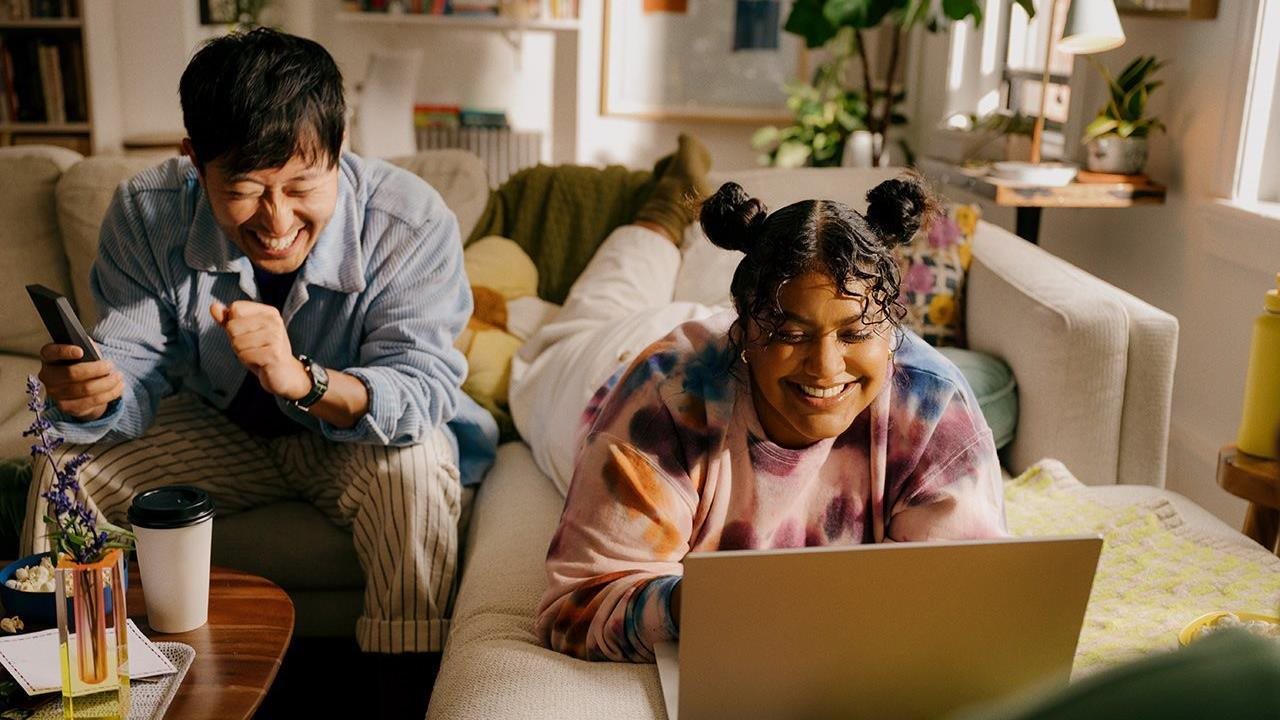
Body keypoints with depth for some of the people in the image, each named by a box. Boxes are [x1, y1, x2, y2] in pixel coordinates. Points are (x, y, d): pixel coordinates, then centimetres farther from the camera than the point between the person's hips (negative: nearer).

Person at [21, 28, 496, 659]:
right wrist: (94, 392, -41)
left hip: (360, 437, -3)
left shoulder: (413, 224, -29)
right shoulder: (145, 215, -19)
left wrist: (303, 380, -53)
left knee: (415, 467, -35)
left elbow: (423, 392, -34)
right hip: (220, 427, 4)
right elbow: (138, 366, -15)